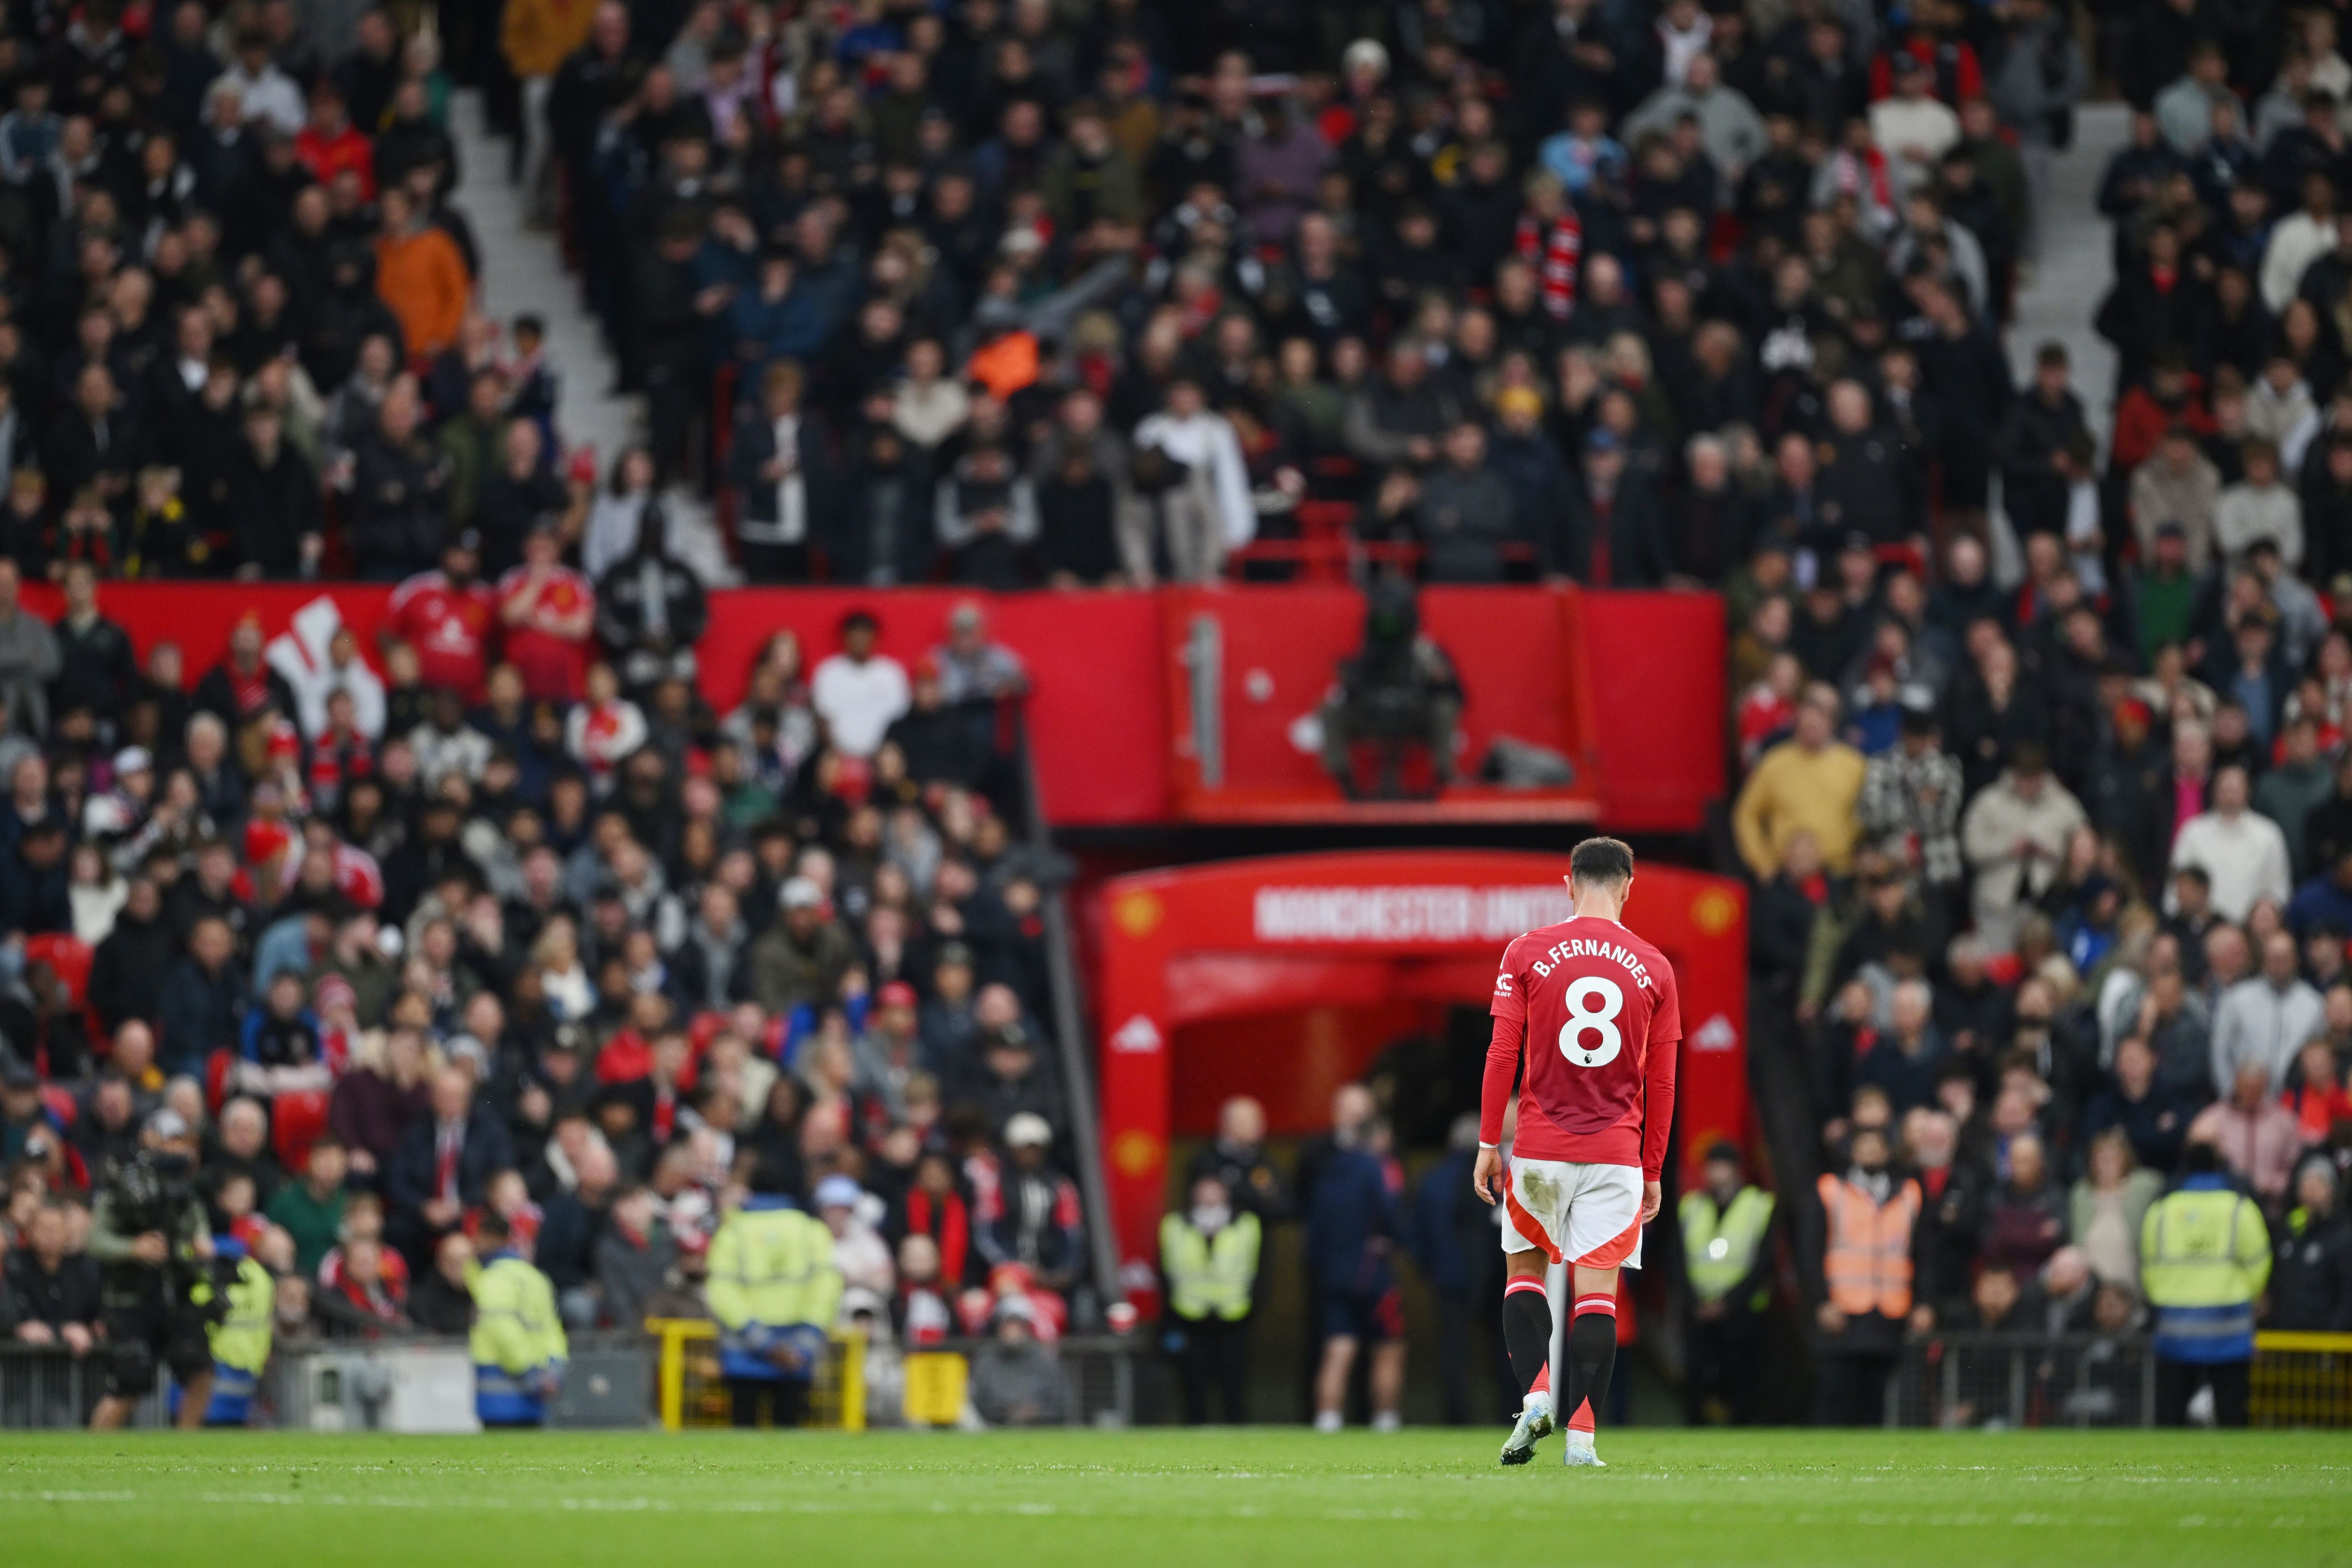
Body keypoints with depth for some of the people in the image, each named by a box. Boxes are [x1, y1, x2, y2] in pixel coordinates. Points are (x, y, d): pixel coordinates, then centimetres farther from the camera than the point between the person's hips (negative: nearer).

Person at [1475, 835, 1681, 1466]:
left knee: (1524, 1271, 14)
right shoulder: (1654, 969, 3)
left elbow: (1502, 1054, -3)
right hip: (1617, 1153, 0)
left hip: (1540, 1150, 0)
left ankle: (1536, 1392, -7)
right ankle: (1582, 1433, -6)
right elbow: (1661, 1083, 5)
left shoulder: (1527, 953, -1)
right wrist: (1653, 1171, 12)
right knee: (1597, 1290, 0)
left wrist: (1488, 1143, 3)